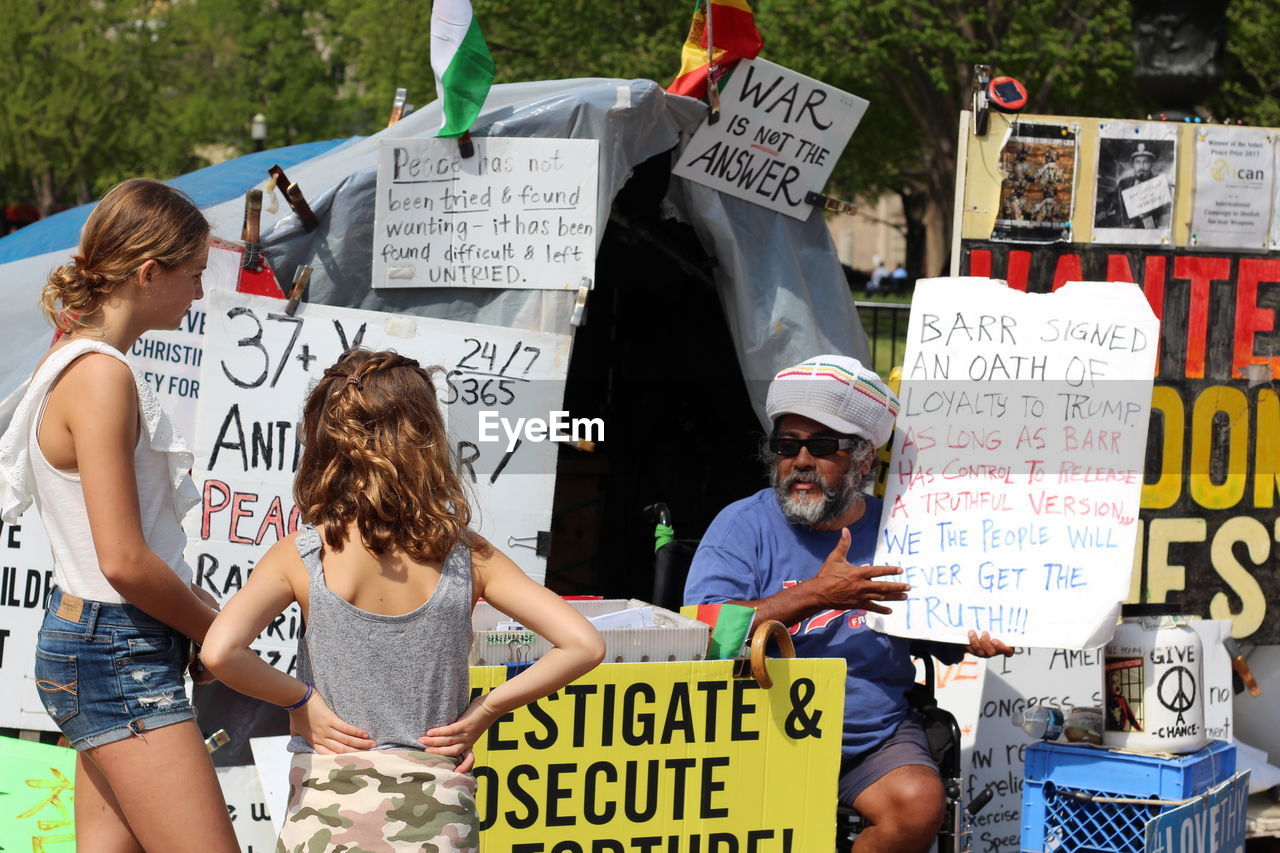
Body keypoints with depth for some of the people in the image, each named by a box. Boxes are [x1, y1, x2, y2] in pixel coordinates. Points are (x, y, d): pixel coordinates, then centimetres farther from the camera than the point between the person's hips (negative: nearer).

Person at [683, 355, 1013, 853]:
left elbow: (941, 640, 16)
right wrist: (816, 594, -19)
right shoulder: (743, 525, 1)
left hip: (878, 735, 3)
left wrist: (976, 639, -10)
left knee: (919, 805, -25)